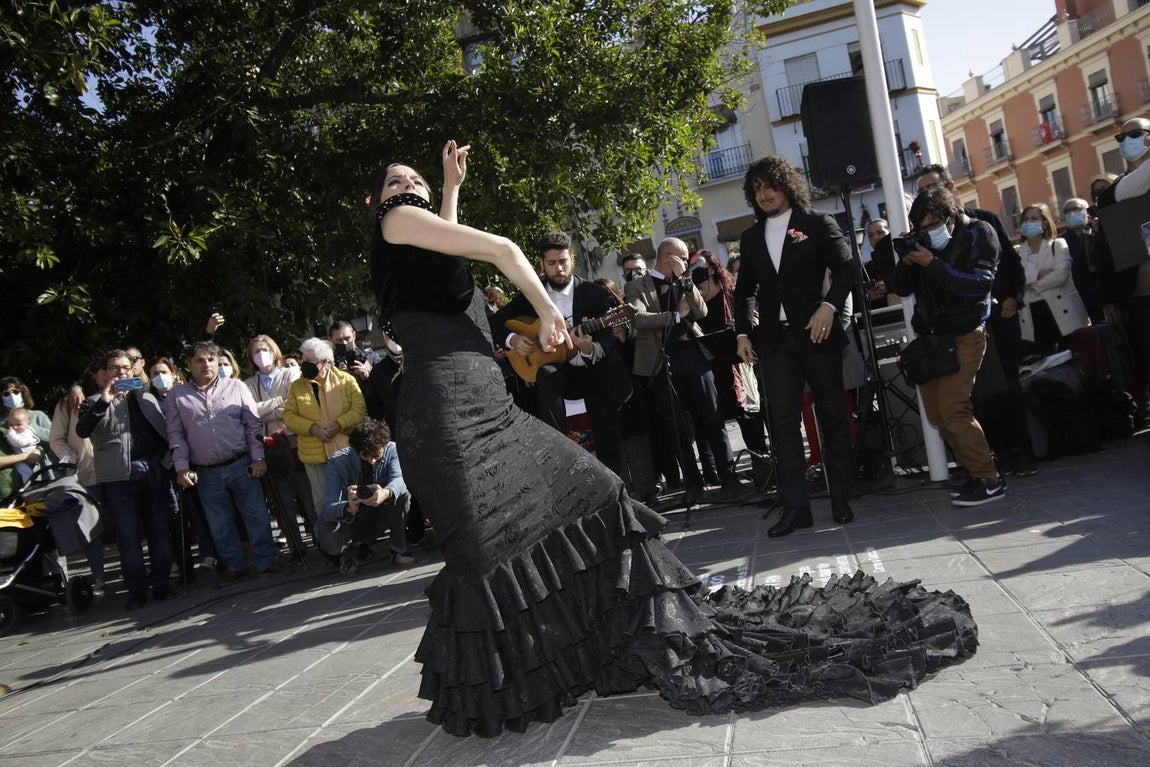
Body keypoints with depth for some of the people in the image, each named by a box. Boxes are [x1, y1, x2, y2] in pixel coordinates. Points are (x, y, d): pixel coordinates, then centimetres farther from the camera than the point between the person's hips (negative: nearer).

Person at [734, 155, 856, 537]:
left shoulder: (817, 224, 4)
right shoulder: (750, 238, 16)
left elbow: (846, 269, -1)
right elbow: (744, 291, 19)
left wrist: (829, 306, -17)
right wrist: (743, 333, 7)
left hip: (816, 333, -3)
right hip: (775, 340, 3)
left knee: (832, 416, 4)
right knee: (783, 423, -4)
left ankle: (841, 500, 15)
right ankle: (795, 506, -3)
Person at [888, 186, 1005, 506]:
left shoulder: (978, 233, -5)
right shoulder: (921, 242, 8)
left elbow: (980, 283, -18)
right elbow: (901, 288, 7)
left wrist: (933, 264, -23)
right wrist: (906, 262, -13)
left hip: (964, 335, -6)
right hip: (929, 335, 6)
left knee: (952, 409, -16)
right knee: (937, 414, 6)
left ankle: (989, 481, -5)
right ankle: (977, 472, 18)